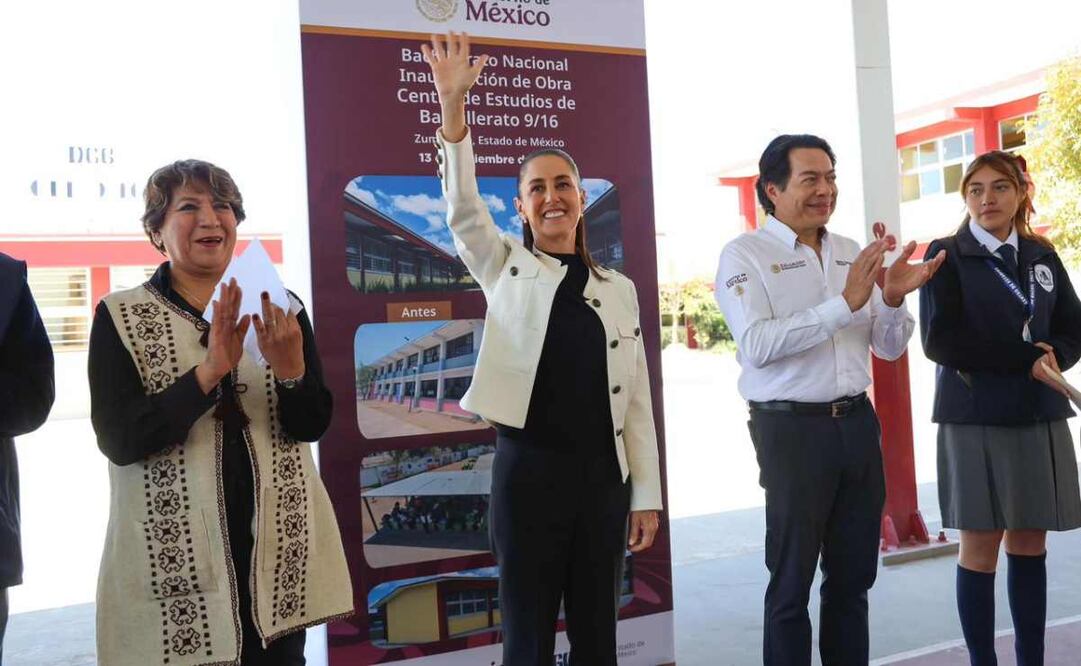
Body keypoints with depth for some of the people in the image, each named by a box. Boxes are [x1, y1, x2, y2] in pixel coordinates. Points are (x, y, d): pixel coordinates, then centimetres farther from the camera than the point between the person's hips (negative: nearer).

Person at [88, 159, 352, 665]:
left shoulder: (278, 308, 2)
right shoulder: (120, 317, -3)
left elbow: (312, 426, -3)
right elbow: (118, 441, -13)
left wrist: (290, 367, -23)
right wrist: (210, 370, -25)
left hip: (278, 547, 2)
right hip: (171, 555, -2)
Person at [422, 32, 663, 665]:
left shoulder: (619, 289, 8)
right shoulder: (506, 269, 4)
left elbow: (637, 399, 7)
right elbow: (464, 209, -13)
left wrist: (647, 495, 4)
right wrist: (454, 104, -24)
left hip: (604, 475, 3)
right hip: (528, 471, -2)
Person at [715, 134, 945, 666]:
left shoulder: (853, 254, 12)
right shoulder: (745, 255, -6)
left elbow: (890, 348, 14)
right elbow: (756, 346, -20)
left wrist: (893, 299, -7)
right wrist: (845, 302, -22)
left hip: (857, 422, 6)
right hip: (791, 428, -5)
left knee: (853, 576, 15)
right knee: (792, 581, 6)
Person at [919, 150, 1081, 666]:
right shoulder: (946, 255, -2)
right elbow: (940, 339, -11)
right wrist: (1027, 359, -14)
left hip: (1039, 416, 4)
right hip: (975, 418, -4)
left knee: (1030, 543, 10)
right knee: (980, 545, 1)